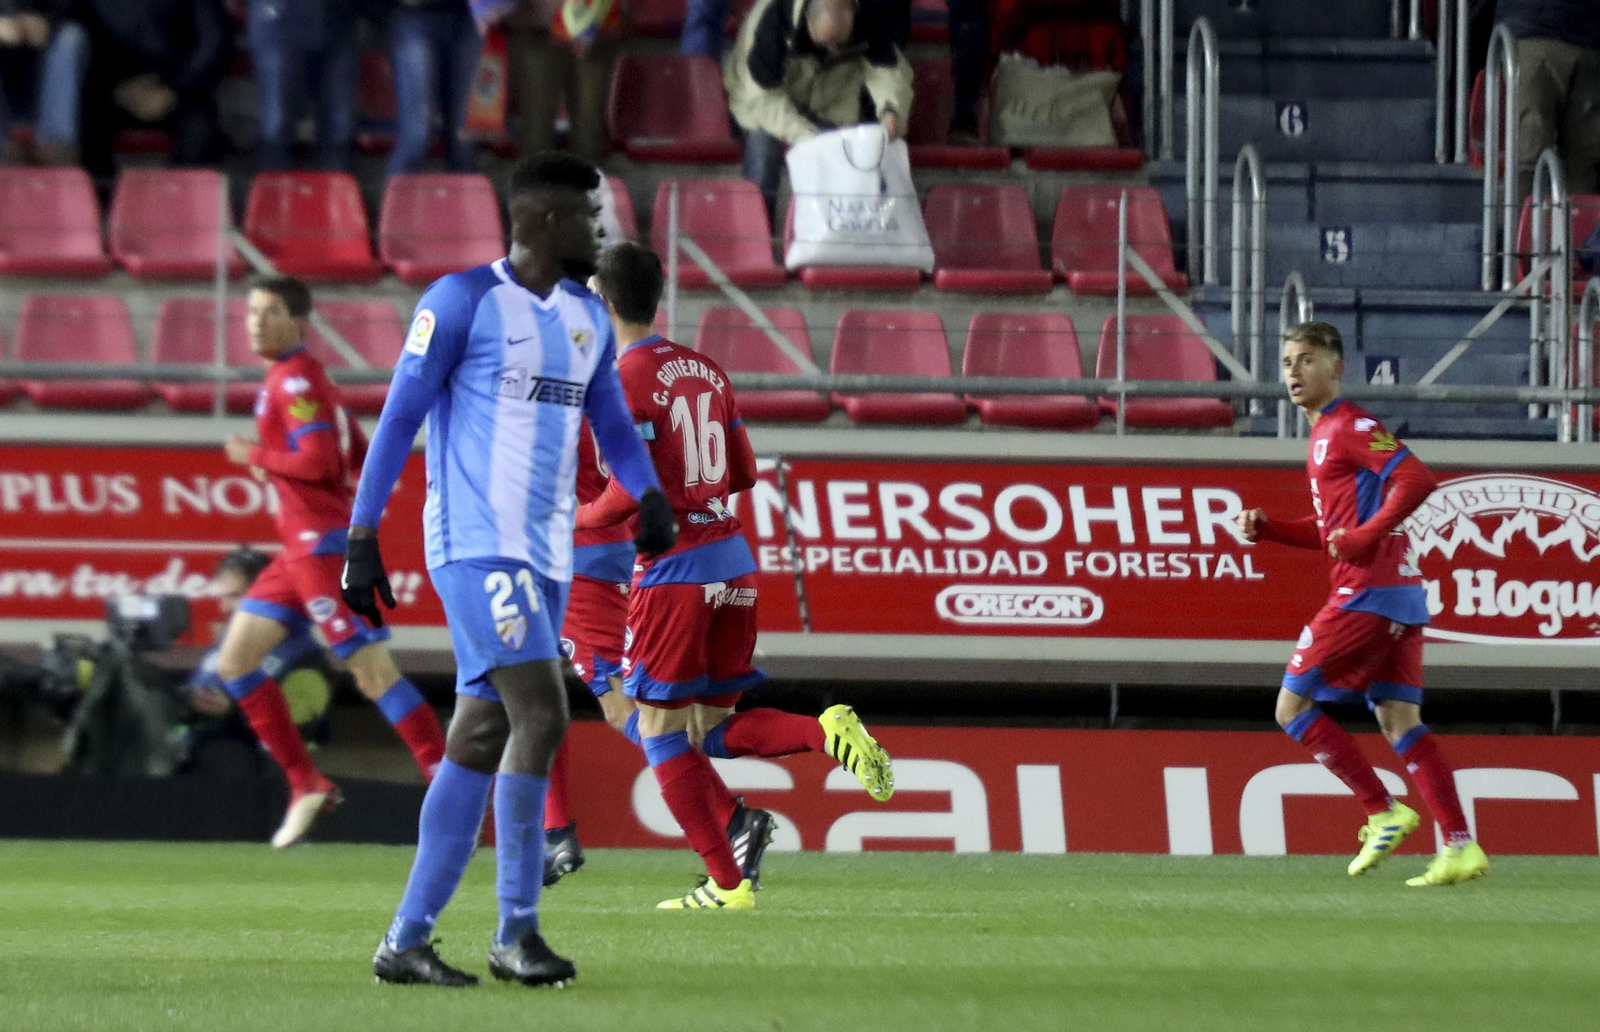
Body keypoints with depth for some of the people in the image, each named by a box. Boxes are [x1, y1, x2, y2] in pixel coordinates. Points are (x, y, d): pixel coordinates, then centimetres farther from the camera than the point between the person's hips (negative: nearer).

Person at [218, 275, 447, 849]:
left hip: (323, 542, -10)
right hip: (302, 547, 10)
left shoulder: (294, 380, -11)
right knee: (234, 661, 10)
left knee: (374, 674, -13)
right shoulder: (301, 378, 18)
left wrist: (255, 456, -9)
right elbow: (361, 458, 22)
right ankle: (307, 786, 11)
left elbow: (318, 461, -22)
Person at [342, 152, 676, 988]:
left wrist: (648, 493, 0)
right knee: (540, 712, -17)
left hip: (545, 557, 8)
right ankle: (516, 931, -11)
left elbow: (611, 423, 21)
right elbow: (400, 418, -6)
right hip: (475, 544, -8)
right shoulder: (463, 301, -7)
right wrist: (362, 537, -9)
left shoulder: (588, 318, 15)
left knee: (479, 741, 6)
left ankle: (405, 941, 9)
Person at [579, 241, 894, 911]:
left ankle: (726, 882, -2)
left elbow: (634, 491, -17)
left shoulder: (625, 379, -10)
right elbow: (743, 473, 16)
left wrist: (579, 519, 1)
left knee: (662, 735, 2)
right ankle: (827, 732, -13)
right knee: (714, 731, 13)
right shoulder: (705, 370, 13)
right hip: (733, 561, 7)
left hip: (674, 572, -7)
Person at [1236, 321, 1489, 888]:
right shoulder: (1324, 435, 22)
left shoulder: (1349, 427, -8)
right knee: (1398, 719, 5)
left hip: (1366, 594, -10)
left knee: (1293, 706, -4)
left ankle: (1383, 812, -4)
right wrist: (1266, 528, 16)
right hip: (1399, 593, 10)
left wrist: (1366, 535, -26)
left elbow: (1417, 479, -21)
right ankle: (1460, 847, -2)